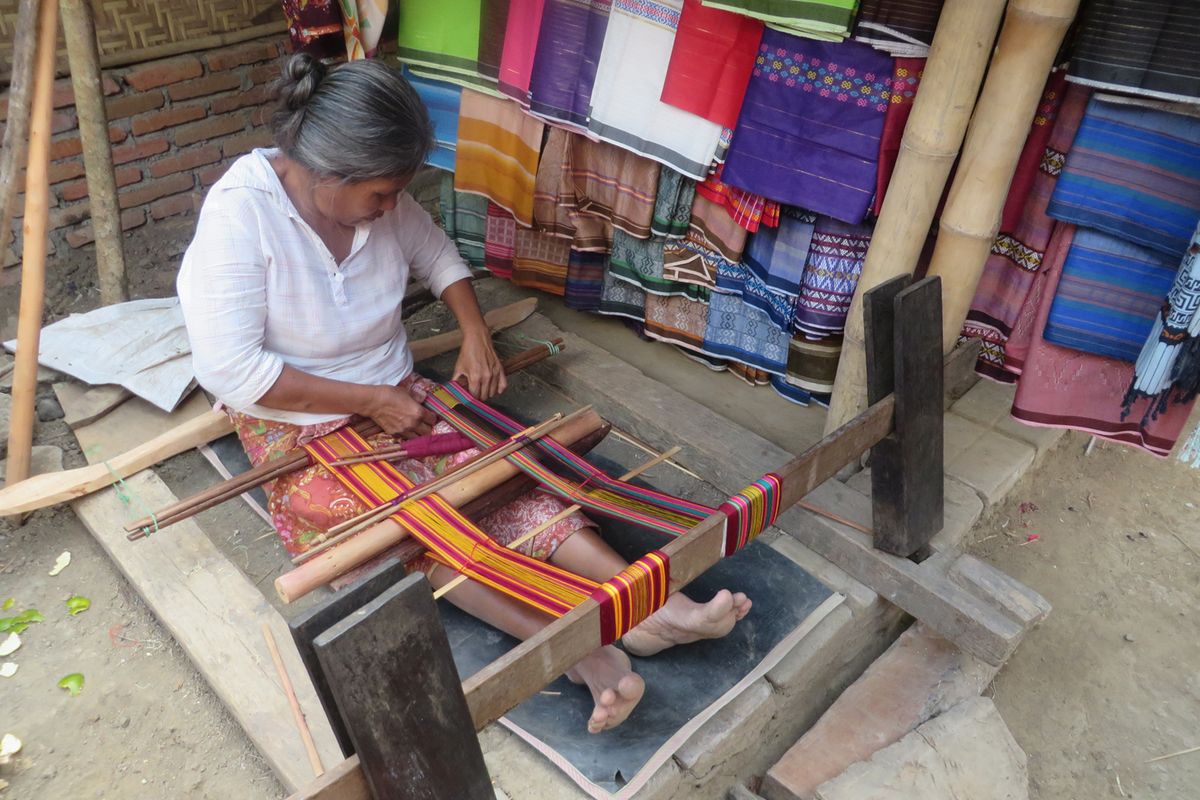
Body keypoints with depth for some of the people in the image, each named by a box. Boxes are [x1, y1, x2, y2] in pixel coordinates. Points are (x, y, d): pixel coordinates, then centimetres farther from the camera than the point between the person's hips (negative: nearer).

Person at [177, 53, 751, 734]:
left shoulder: (375, 197, -6)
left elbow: (437, 253, 13)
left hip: (397, 396, 5)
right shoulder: (239, 213, -22)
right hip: (299, 428, -4)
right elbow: (230, 370, -26)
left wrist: (476, 335, -5)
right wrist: (370, 400, -24)